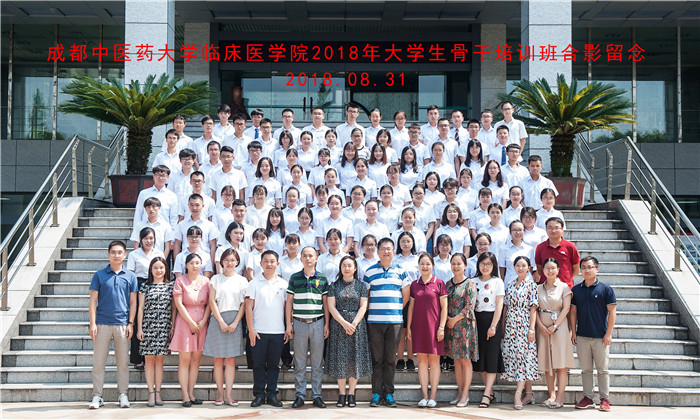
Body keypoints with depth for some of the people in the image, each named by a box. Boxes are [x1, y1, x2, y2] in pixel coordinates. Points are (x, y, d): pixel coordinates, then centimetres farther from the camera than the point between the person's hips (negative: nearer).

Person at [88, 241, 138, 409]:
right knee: (98, 362, 1)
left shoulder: (130, 276, 8)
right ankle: (97, 396, 8)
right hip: (102, 323, -1)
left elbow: (133, 302, 9)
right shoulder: (99, 275, 4)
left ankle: (123, 394, 14)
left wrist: (131, 323, 1)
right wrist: (92, 323, -5)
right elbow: (93, 301, 3)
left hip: (122, 324, 1)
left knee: (123, 362, 5)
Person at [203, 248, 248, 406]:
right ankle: (220, 393, 3)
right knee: (218, 360, -1)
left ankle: (229, 394, 0)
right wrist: (221, 322, -8)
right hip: (218, 319, -1)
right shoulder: (216, 279, 7)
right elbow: (212, 301, 1)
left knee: (231, 359, -1)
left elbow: (244, 304, 5)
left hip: (235, 321, 1)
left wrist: (235, 323, -6)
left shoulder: (242, 280, 10)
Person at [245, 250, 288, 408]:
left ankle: (272, 394, 14)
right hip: (259, 331, -1)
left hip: (278, 332, 1)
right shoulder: (254, 283, 3)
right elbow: (248, 307, 1)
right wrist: (251, 329, -6)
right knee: (259, 364, 2)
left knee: (274, 364, 6)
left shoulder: (283, 284, 8)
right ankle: (259, 395, 10)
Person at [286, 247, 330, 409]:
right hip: (299, 323, 0)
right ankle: (300, 395, 10)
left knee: (317, 362, 4)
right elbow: (289, 302, 7)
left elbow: (325, 303, 9)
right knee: (299, 362, 3)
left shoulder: (322, 279, 6)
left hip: (317, 323, 0)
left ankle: (316, 395, 12)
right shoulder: (294, 278, 5)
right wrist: (288, 324, 1)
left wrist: (326, 324, 3)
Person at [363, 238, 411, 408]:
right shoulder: (370, 272, 7)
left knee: (391, 359, 4)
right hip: (375, 321, -1)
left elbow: (406, 295, 12)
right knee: (377, 359, 1)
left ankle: (388, 393, 10)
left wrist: (397, 309, 6)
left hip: (395, 320, 1)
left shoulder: (400, 271, 10)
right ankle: (376, 393, 6)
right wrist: (371, 310, 2)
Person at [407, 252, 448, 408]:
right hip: (418, 326, 3)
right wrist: (408, 327, 7)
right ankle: (424, 396, 8)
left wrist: (441, 327, -7)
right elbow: (411, 307, 12)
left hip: (434, 326, -3)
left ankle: (433, 396, 4)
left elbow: (444, 307, -1)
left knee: (434, 360, 0)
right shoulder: (414, 284, 9)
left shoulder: (439, 283, 0)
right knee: (422, 360, 4)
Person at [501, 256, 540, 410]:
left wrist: (531, 329, -12)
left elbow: (533, 309, -7)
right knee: (512, 355, 3)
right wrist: (503, 326, 12)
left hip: (524, 325, -6)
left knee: (523, 356, -10)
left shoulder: (531, 285, -3)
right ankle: (528, 394, 11)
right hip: (511, 326, 6)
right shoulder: (510, 285, 13)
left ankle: (518, 394, -15)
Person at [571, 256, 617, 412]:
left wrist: (608, 333, -8)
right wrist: (573, 332, 5)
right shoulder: (576, 290, 6)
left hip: (600, 337, -3)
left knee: (602, 369, 3)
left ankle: (605, 399, 11)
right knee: (586, 369, 8)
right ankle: (588, 398, 16)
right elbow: (573, 311, 11)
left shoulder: (605, 289, -3)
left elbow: (612, 311, -3)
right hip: (582, 336, 3)